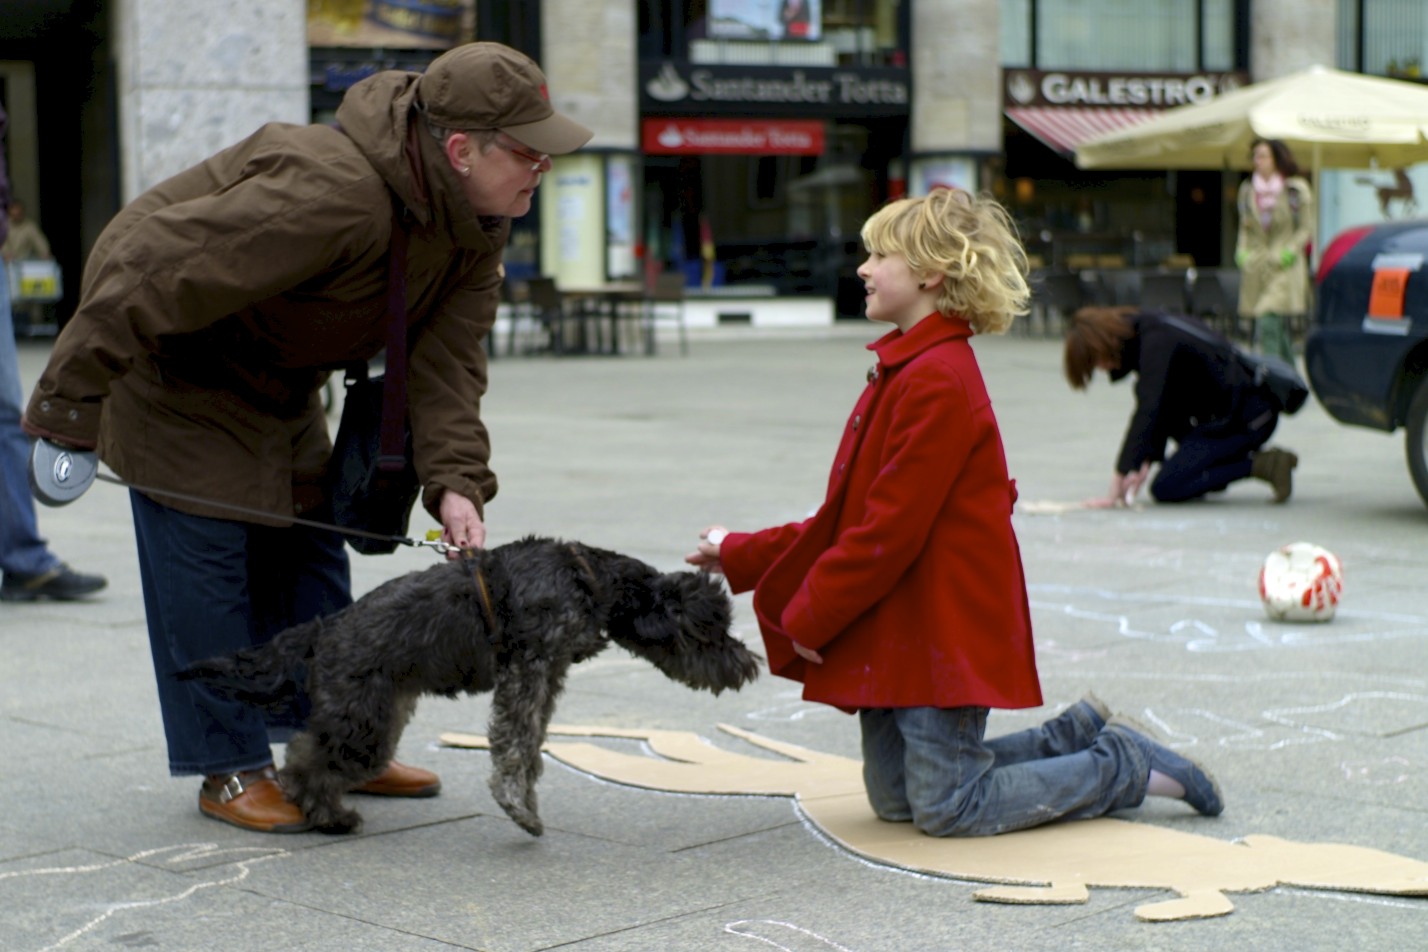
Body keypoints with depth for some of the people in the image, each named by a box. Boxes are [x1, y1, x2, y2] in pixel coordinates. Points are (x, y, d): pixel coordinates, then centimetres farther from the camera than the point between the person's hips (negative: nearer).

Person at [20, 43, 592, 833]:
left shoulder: (476, 225, -9)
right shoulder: (330, 195, -39)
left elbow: (446, 360, -11)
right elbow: (154, 271, -36)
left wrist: (454, 482, -28)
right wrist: (71, 400, -30)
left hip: (277, 378, 9)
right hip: (177, 367, -9)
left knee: (308, 547, 11)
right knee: (205, 560, -9)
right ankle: (230, 771, 1)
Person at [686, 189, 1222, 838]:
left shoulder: (937, 381, -20)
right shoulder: (905, 369, 12)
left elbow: (889, 530, -22)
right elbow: (848, 517, 16)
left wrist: (810, 616, -12)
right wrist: (741, 555, 16)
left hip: (942, 627, -10)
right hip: (898, 631, 10)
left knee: (947, 810, -4)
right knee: (895, 798, 15)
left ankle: (1127, 768, 10)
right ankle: (1077, 738, 24)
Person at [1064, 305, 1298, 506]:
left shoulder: (1156, 342, -15)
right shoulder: (1153, 331, 12)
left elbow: (1148, 412, -24)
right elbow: (1161, 408, 15)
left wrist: (1120, 476, -25)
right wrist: (1147, 462, 6)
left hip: (1242, 420, -9)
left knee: (1165, 488, -11)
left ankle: (1258, 466, -10)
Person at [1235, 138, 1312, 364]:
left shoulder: (1296, 189, -2)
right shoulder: (1248, 189, 10)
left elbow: (1306, 228, 0)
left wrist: (1290, 251, -13)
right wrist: (1242, 252, 2)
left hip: (1284, 268, -4)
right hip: (1255, 267, 4)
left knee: (1268, 324, -18)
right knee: (1279, 329, 10)